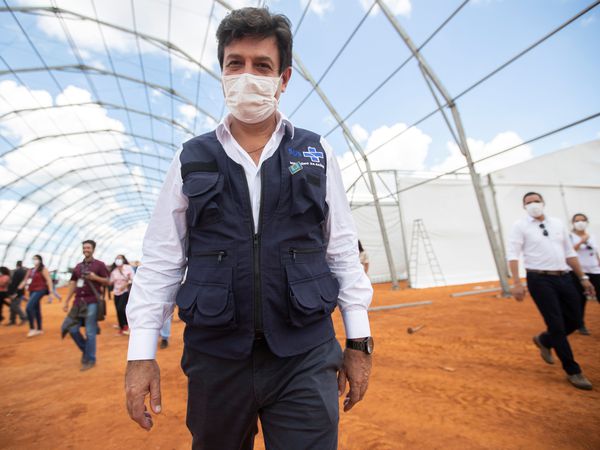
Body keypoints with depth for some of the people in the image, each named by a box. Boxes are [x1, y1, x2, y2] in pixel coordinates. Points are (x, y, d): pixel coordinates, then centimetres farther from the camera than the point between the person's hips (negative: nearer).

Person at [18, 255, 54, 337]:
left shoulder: (43, 269, -6)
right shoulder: (30, 270, 15)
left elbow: (49, 281, -11)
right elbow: (25, 281, 15)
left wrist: (50, 293, -16)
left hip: (39, 290, -8)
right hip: (32, 291, 8)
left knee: (29, 308, -20)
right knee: (36, 310, 12)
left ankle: (32, 329, -13)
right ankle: (39, 329, 20)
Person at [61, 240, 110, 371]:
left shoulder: (99, 264, -1)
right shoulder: (78, 266, 14)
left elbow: (107, 281, -2)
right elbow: (73, 284, 16)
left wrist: (95, 277, -18)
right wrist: (66, 301, 13)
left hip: (92, 302, -6)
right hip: (79, 302, 6)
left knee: (90, 332, -2)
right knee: (72, 328, 5)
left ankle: (90, 360, 10)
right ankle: (86, 350, 28)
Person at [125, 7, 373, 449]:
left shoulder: (316, 155, 3)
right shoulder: (191, 160, 3)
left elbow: (343, 252, 3)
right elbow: (161, 260, 3)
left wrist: (359, 340, 3)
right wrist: (141, 353, 1)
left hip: (306, 356, -1)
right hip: (215, 356, 2)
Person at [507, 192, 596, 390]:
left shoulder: (558, 224, 13)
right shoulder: (520, 226, -3)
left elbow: (569, 253, 17)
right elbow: (513, 254, -9)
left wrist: (583, 277, 13)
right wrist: (517, 283, -17)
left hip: (564, 278, 5)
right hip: (540, 280, -5)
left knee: (575, 321, 9)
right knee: (557, 325, -2)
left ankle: (544, 340, 36)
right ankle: (573, 372, 14)